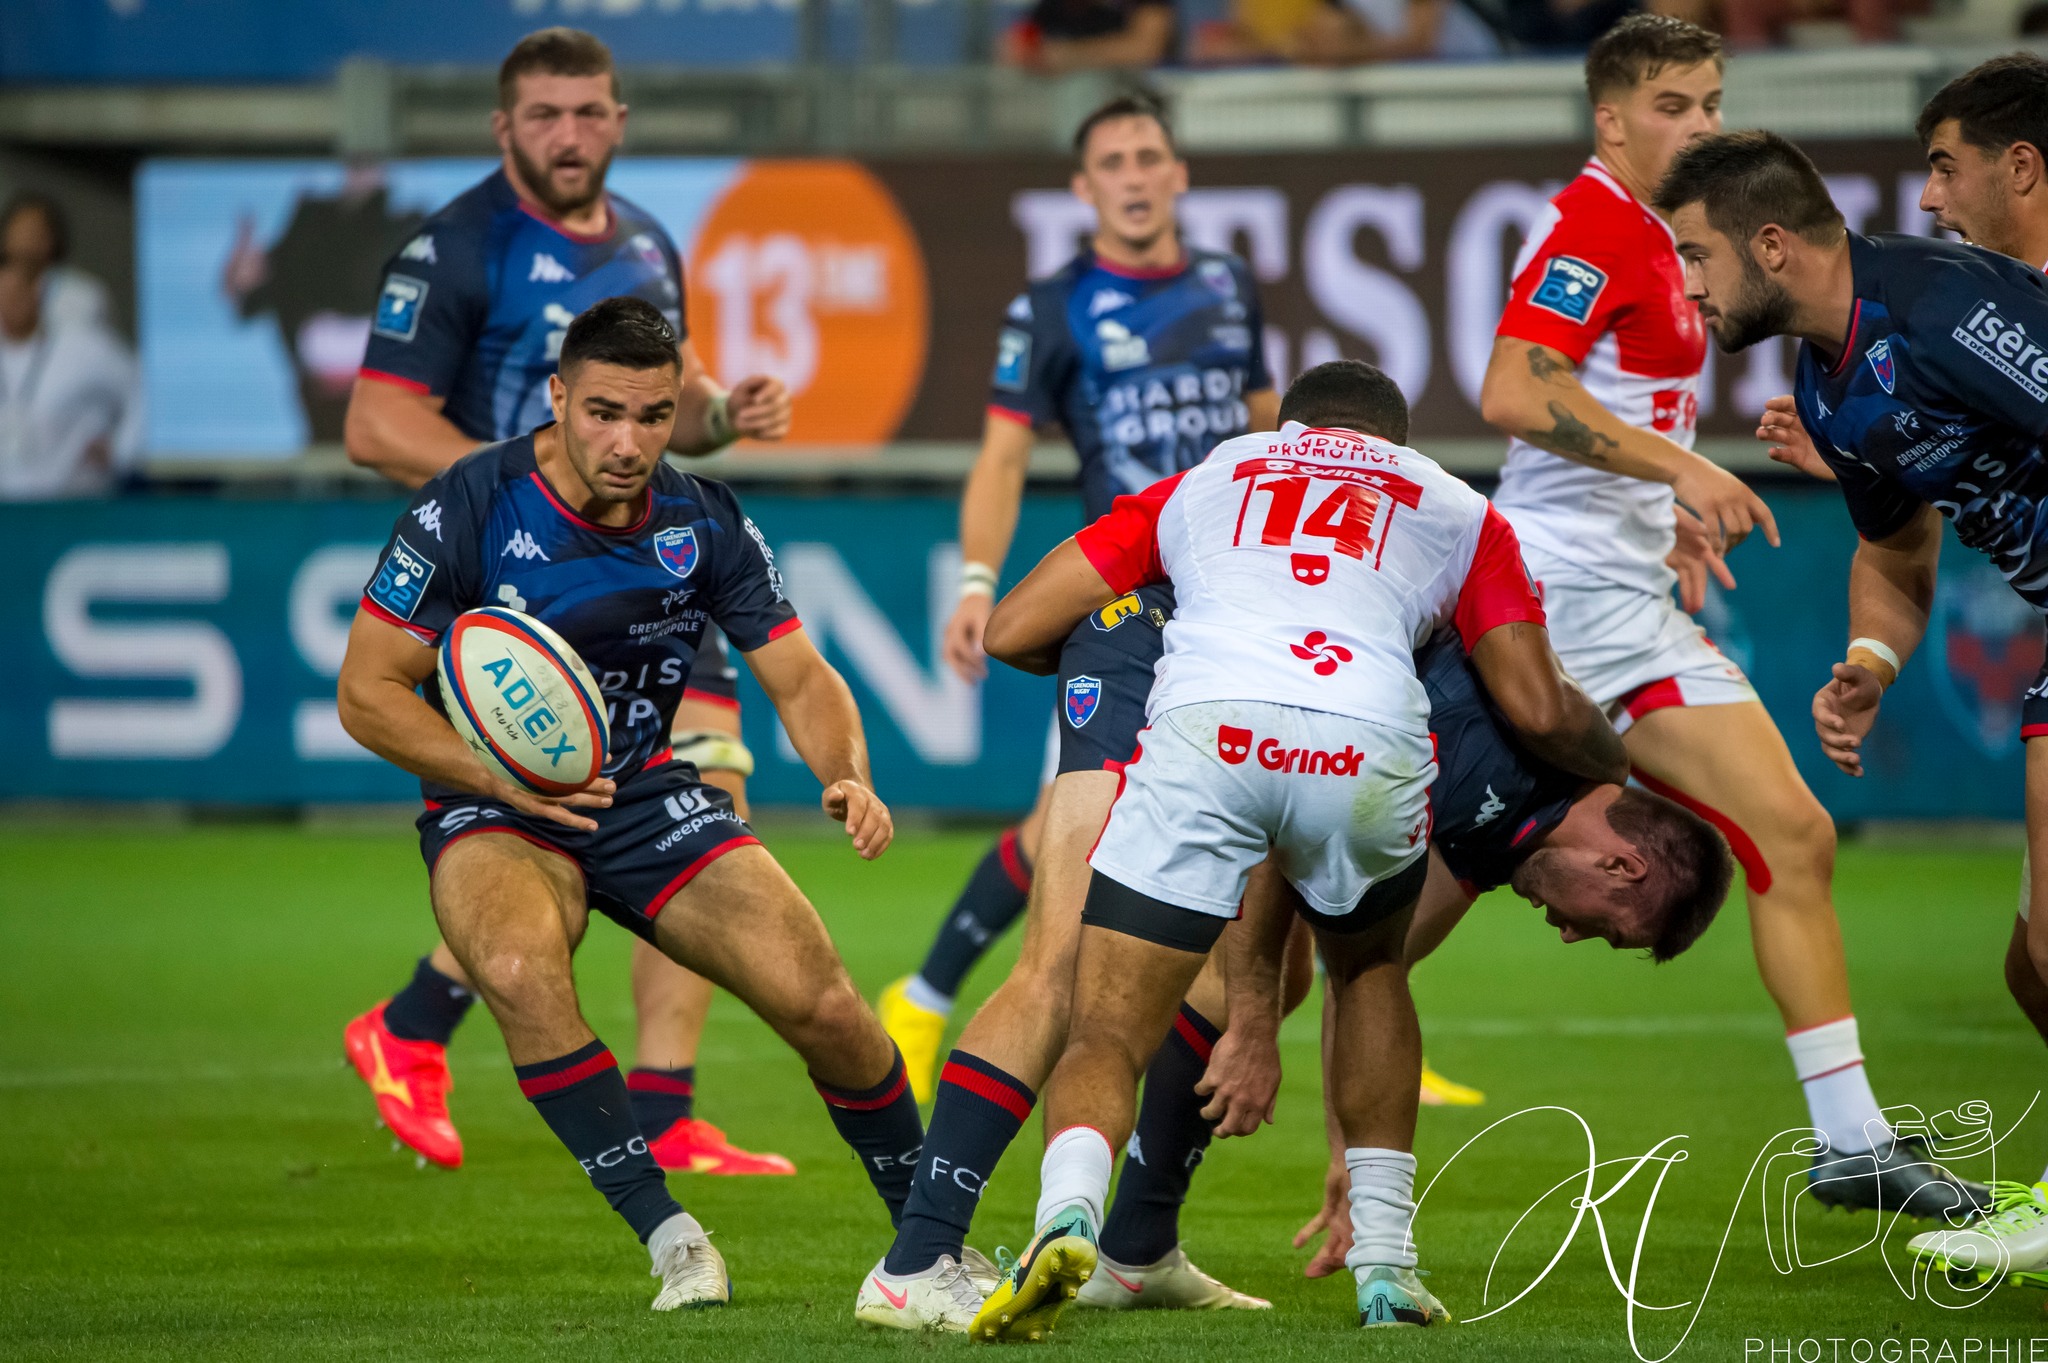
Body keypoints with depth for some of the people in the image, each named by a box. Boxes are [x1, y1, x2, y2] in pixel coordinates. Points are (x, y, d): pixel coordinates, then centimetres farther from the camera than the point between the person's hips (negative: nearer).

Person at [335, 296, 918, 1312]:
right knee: (519, 969, -37)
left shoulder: (705, 523, -5)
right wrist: (503, 777, -26)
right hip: (493, 807, -3)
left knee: (823, 1005, -11)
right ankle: (670, 1238, -27)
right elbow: (367, 693, -13)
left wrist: (848, 778, -22)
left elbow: (801, 678, 1)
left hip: (651, 793, 3)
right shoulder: (467, 510, -17)